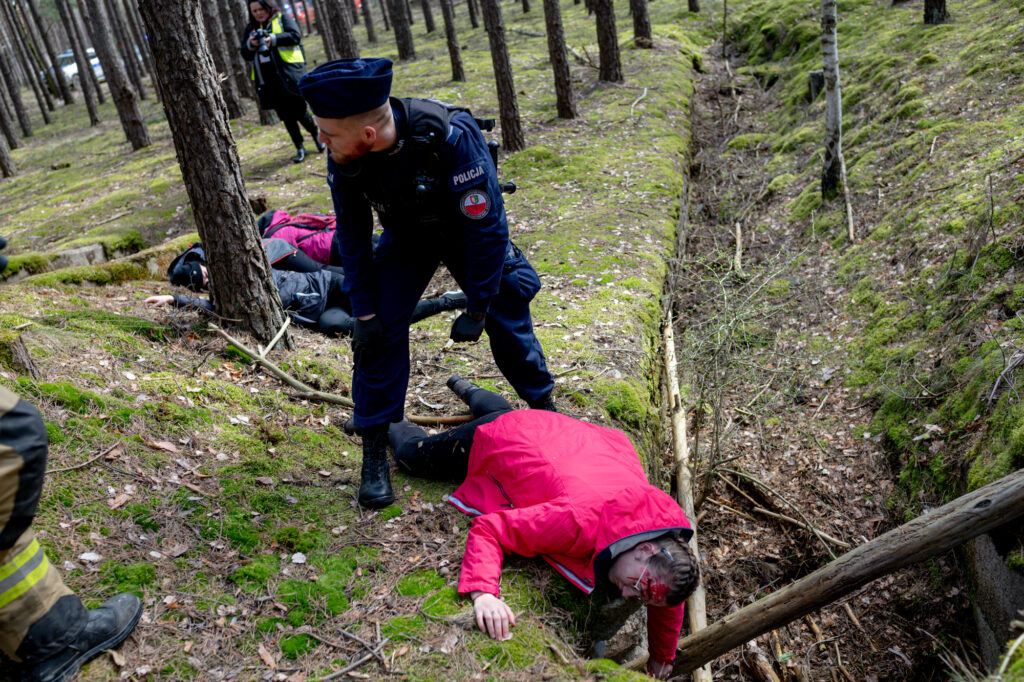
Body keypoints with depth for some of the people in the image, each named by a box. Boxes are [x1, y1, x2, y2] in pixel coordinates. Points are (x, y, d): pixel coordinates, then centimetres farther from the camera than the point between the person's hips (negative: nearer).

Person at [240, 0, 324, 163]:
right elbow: (245, 55, 12)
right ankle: (299, 148, 14)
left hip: (290, 73, -4)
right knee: (285, 116, 5)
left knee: (299, 110, -4)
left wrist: (273, 39, -16)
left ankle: (316, 136, 22)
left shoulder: (282, 18, 6)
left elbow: (295, 35, -9)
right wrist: (251, 44, -9)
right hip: (267, 80, 4)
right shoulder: (250, 29, 17)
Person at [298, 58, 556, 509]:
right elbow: (352, 233, -10)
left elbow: (486, 227, -29)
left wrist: (477, 309, -23)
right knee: (380, 329, -11)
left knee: (507, 316, 0)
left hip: (467, 233, -2)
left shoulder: (452, 137, -39)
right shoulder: (343, 155, -26)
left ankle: (545, 411, 26)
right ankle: (375, 448, 2)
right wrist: (363, 311, -12)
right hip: (406, 239, 3)